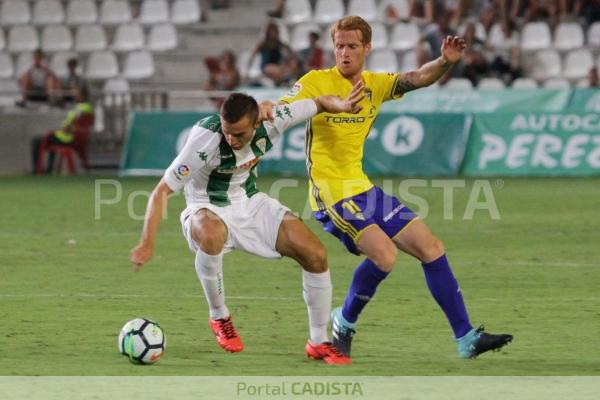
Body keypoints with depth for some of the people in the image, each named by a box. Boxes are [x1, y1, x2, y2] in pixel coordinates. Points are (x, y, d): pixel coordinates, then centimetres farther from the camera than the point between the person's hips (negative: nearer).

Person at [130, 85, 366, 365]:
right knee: (212, 236, -41)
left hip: (250, 203, 4)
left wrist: (342, 105, -27)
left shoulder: (270, 121, -19)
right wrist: (147, 244, -33)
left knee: (316, 255, -10)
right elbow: (162, 191, -26)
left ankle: (319, 343, 8)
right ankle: (219, 318, -15)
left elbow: (320, 102, -3)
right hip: (208, 210, -4)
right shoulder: (205, 140, -31)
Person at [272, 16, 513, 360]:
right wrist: (265, 110, -38)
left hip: (364, 189, 7)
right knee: (384, 254, -25)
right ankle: (344, 324, 0)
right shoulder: (316, 82, -6)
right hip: (332, 193, -7)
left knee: (431, 247, 4)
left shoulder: (375, 85, 9)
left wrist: (445, 62, -25)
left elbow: (417, 79, -5)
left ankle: (466, 339, 10)